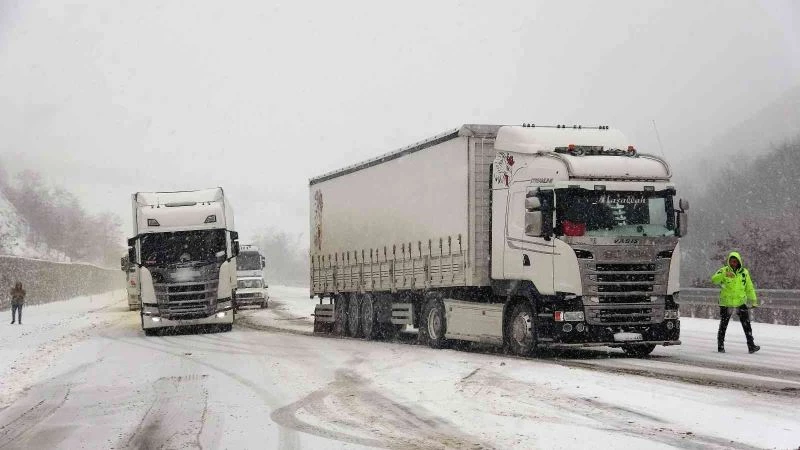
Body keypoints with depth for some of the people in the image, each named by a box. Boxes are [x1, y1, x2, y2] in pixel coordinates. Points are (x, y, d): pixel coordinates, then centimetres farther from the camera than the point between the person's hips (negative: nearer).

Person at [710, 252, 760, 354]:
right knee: (723, 325, 6)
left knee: (746, 324, -2)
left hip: (740, 302, 2)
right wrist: (725, 275, -37)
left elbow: (749, 288, 13)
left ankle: (751, 345, 1)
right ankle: (720, 346, 17)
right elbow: (714, 279, -22)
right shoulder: (723, 271, -4)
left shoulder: (744, 273, 5)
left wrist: (754, 301, 10)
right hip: (726, 302, -2)